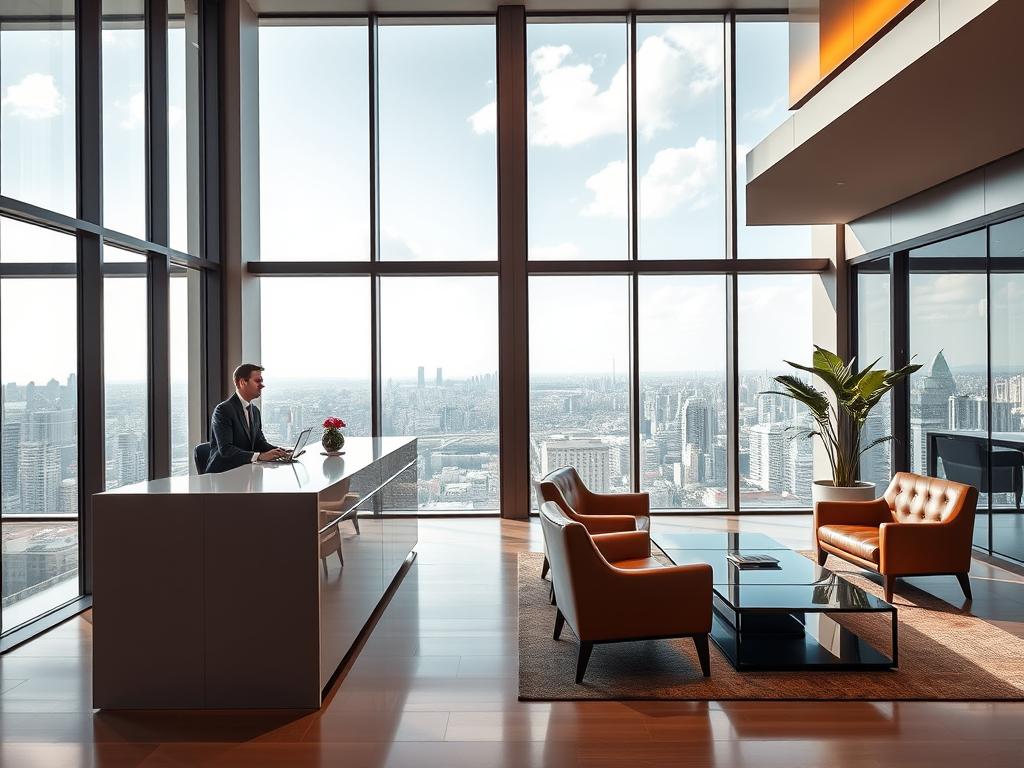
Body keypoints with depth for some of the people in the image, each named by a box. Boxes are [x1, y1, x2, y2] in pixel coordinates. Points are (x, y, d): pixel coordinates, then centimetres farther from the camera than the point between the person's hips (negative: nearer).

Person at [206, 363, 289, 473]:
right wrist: (260, 456, -31)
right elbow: (225, 449, -22)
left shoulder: (255, 411, 15)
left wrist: (282, 452, -7)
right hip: (222, 473, -8)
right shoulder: (224, 410, -12)